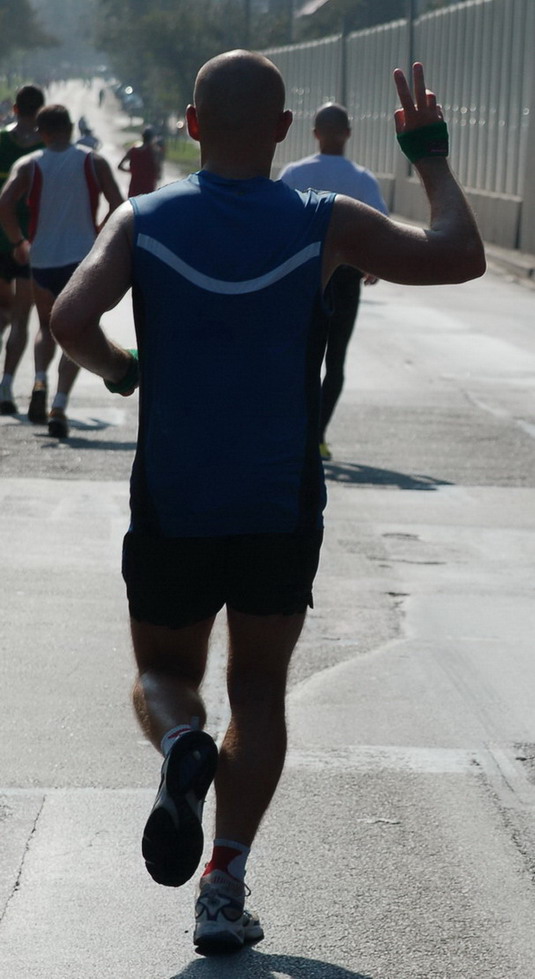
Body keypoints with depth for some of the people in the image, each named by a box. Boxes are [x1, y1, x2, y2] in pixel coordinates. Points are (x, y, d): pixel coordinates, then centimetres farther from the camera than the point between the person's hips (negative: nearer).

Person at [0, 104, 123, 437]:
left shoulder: (28, 165, 0)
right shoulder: (94, 163, 1)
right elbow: (119, 207, -6)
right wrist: (98, 237, 9)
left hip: (43, 260, 1)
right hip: (83, 260, -1)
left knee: (47, 327, 24)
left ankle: (40, 380, -1)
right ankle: (60, 405, -12)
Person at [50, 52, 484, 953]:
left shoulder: (143, 221, -5)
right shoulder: (324, 225, -7)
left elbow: (70, 320, -19)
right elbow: (459, 257, -6)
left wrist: (120, 371, 2)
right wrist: (431, 157, 8)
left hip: (171, 505, 0)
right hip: (282, 508, 0)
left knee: (162, 671, 19)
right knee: (259, 692, 14)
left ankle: (181, 743, -16)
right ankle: (224, 892, 6)